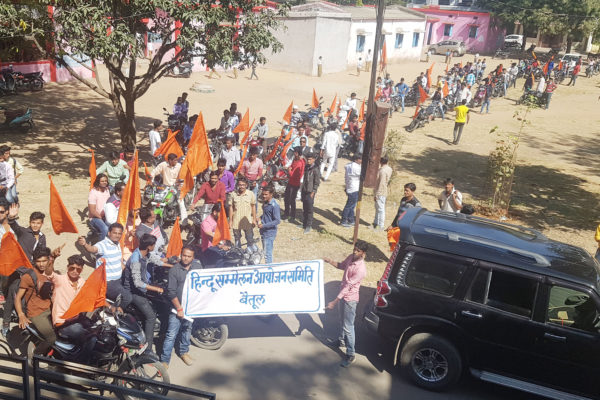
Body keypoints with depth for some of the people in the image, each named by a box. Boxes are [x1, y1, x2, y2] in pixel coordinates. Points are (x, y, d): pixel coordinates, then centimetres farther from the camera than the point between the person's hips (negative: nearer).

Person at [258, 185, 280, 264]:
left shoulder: (274, 205, -19)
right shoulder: (265, 203, 7)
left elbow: (277, 221, -21)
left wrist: (264, 225, -22)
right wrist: (260, 219, 5)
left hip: (270, 232, -9)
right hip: (264, 231, 9)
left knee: (267, 254, -5)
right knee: (265, 252, 18)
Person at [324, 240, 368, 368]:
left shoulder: (360, 269, -30)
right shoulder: (351, 258, -6)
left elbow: (348, 287, -29)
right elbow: (341, 266, 16)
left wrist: (334, 302, -27)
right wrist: (329, 261, -3)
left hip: (350, 299, -9)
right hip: (343, 295, 9)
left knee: (348, 326, 0)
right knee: (343, 320, 27)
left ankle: (350, 355, 12)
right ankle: (341, 341, 49)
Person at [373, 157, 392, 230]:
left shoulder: (383, 171, -23)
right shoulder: (389, 169, 7)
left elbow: (381, 183, -24)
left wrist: (377, 194, -20)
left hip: (380, 193, -10)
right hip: (383, 192, 10)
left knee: (380, 209, -2)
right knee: (377, 208, 20)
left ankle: (380, 226, 5)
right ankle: (376, 223, 31)